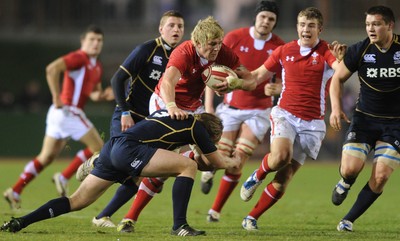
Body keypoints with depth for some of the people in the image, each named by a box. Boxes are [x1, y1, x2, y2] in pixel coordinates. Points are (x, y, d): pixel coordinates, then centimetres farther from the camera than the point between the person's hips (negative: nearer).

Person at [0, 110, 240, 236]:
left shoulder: (168, 114, 31)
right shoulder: (196, 126, 10)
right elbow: (219, 162, 21)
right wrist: (234, 161, 43)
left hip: (112, 148, 8)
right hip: (128, 149, -8)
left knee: (77, 201, 11)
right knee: (189, 165, -7)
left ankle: (20, 222, 4)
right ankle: (179, 225, -10)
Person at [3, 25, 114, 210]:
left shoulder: (97, 66, 18)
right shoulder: (79, 58, -12)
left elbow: (93, 94, 23)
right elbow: (52, 69, -25)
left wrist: (104, 95, 0)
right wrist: (56, 97, -24)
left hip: (61, 112, 10)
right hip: (68, 111, -10)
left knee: (46, 157, 11)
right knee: (97, 147, -4)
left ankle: (15, 191, 10)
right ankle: (63, 179, -1)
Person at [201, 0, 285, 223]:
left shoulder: (279, 46, -4)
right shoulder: (234, 38, -6)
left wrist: (276, 88, -20)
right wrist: (208, 105, -8)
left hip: (258, 110, 0)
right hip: (231, 107, 0)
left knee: (237, 162, -9)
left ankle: (215, 210, 6)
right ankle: (209, 171, 31)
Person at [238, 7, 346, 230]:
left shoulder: (326, 51, -6)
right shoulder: (284, 51, 4)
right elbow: (259, 74, 17)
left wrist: (341, 59, -51)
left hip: (312, 123, -1)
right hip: (285, 114, 1)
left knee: (284, 177, -1)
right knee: (280, 156, -30)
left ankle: (252, 218, 13)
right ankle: (257, 176, 3)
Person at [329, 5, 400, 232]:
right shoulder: (359, 51, -8)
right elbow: (338, 78, 4)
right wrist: (336, 107, -10)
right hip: (364, 118, 1)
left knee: (380, 177, -9)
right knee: (350, 168, -15)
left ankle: (349, 220, 9)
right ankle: (345, 183, 24)